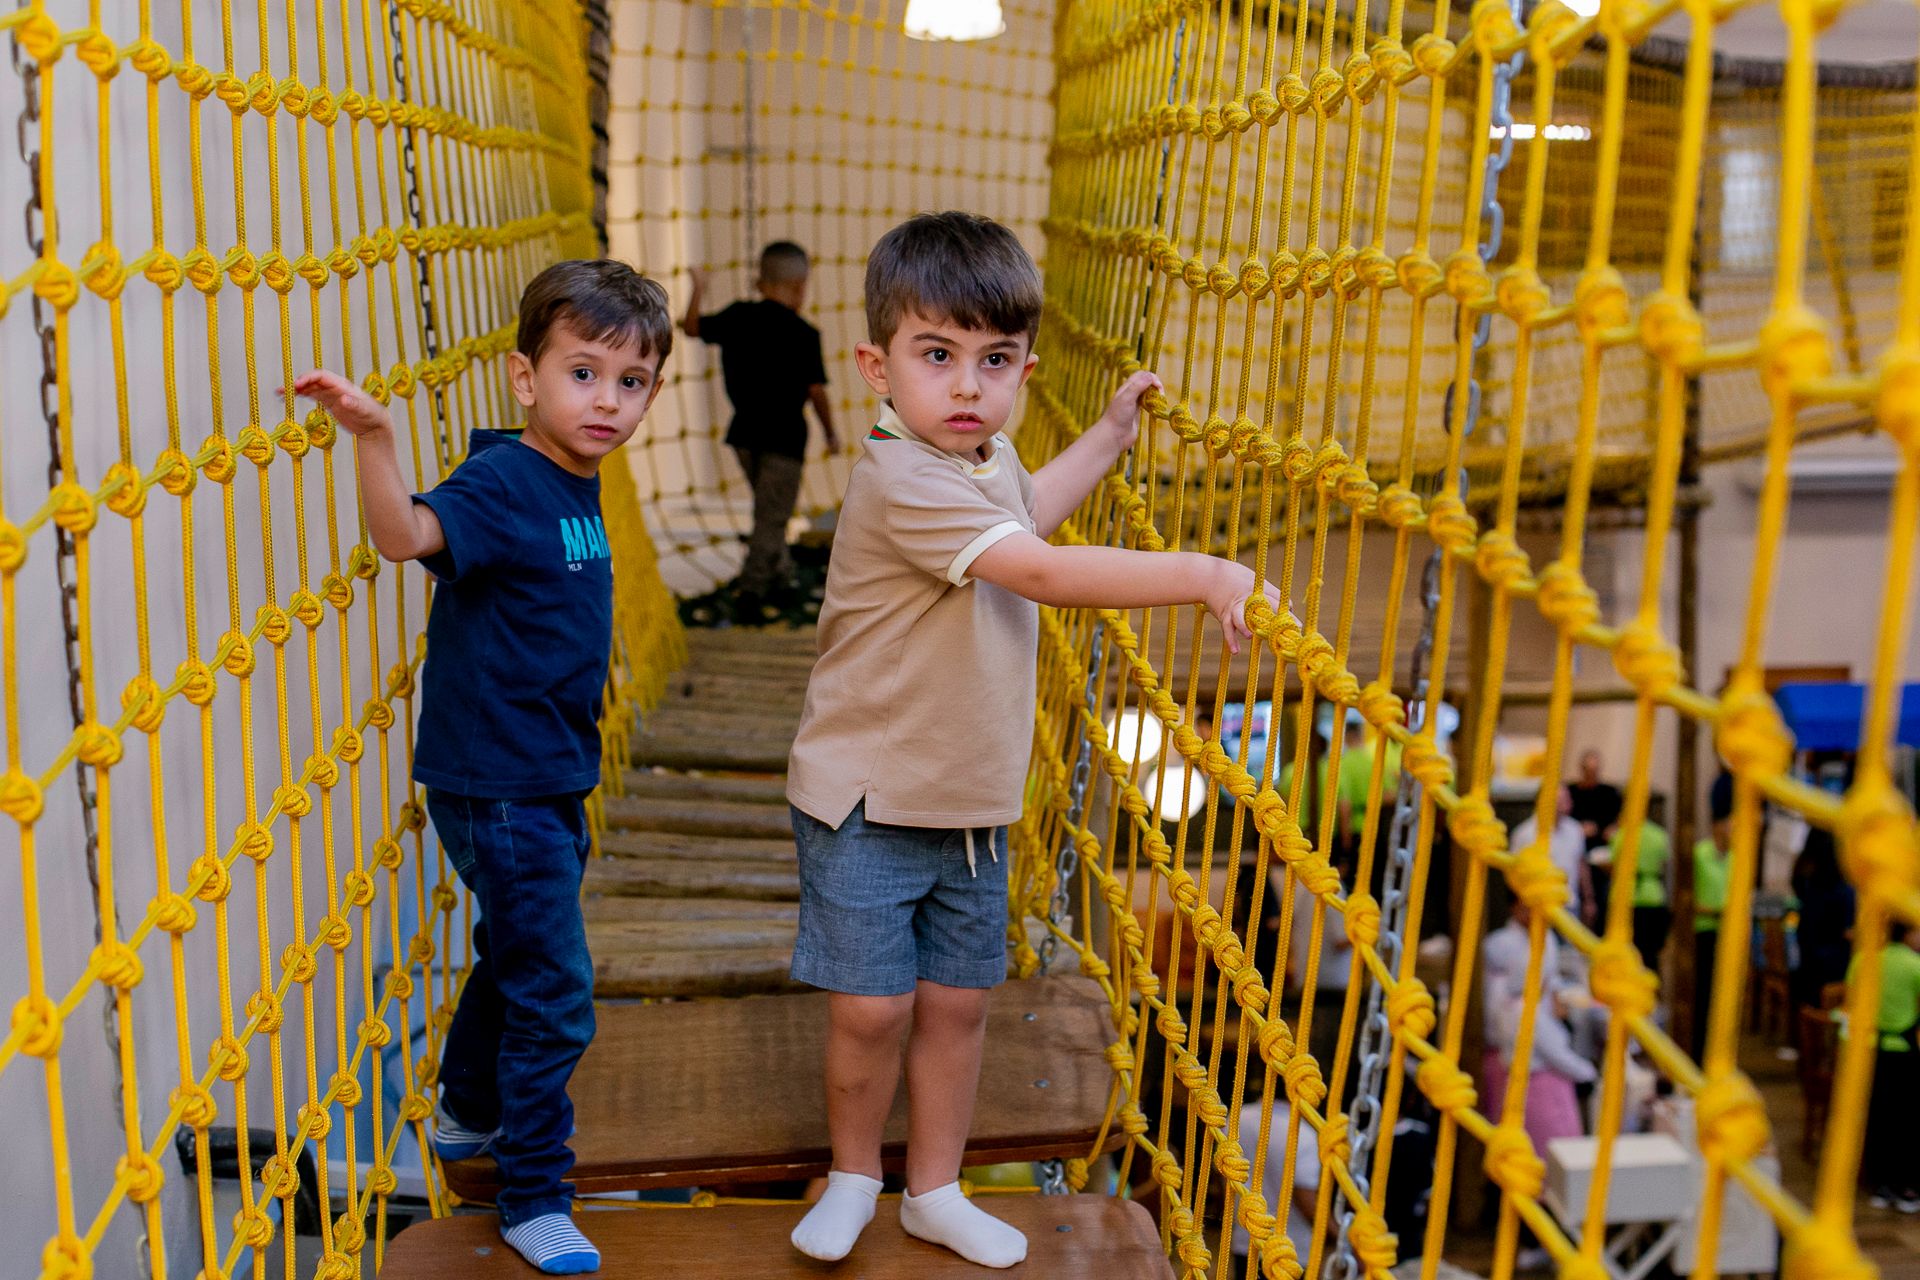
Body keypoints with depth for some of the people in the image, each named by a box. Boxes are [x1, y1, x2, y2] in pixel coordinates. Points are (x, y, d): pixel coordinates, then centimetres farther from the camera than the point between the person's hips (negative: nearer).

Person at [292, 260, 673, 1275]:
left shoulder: (575, 481, 5)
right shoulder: (500, 482, -20)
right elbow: (407, 534, -39)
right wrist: (373, 438, -55)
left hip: (550, 779, 9)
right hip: (495, 783, -9)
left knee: (516, 955, 25)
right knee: (553, 992, -2)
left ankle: (469, 1112, 47)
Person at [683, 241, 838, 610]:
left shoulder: (737, 317, 1)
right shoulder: (804, 334, -12)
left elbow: (693, 327, 14)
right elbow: (816, 391, -12)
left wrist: (698, 290, 29)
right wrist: (830, 433, 0)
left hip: (744, 432, 5)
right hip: (785, 435, -5)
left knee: (768, 507, 25)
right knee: (772, 516, 0)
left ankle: (778, 567, 39)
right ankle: (752, 584, -10)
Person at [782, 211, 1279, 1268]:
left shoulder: (988, 461, 5)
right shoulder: (902, 480, -25)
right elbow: (1044, 573, -33)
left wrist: (1111, 431, 30)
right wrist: (1202, 576, -34)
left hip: (973, 803, 8)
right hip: (866, 800, -7)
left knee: (956, 1002, 13)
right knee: (871, 1007, -1)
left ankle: (935, 1191, 31)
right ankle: (853, 1172, 27)